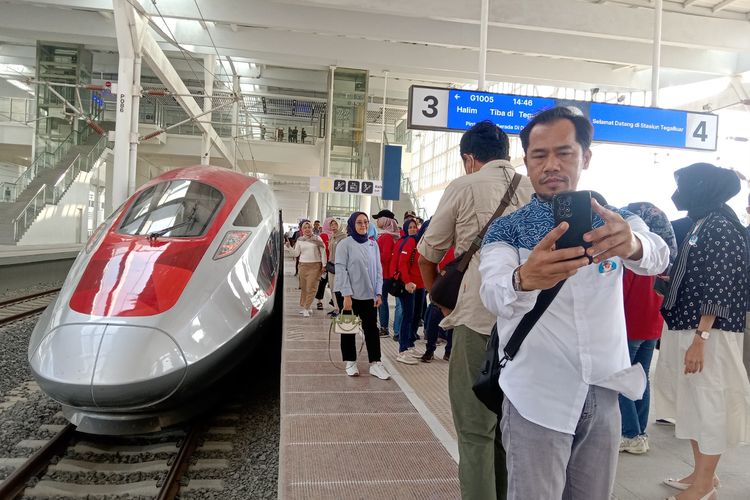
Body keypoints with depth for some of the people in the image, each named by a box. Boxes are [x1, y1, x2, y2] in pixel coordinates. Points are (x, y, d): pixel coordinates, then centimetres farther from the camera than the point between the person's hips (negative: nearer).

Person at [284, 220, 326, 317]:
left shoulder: (317, 238, 0)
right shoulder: (300, 240, 8)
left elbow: (323, 252, 1)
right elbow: (296, 254, 8)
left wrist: (323, 265, -2)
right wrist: (289, 247, -7)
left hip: (315, 266, -3)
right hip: (303, 265, 3)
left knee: (311, 288, -6)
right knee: (304, 287, 7)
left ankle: (306, 308, -1)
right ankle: (303, 306, 18)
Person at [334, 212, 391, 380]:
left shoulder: (373, 244, 6)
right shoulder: (344, 244, -7)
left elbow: (378, 270, 8)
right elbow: (341, 270, -11)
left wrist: (378, 293, 1)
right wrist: (347, 295, -16)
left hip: (369, 295, 4)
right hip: (350, 295, -4)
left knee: (372, 328, 5)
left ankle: (375, 363, 12)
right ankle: (350, 362, 21)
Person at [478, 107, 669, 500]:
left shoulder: (617, 222, 3)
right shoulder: (505, 231, -5)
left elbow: (658, 257, -19)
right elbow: (494, 296, -24)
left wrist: (631, 244, -43)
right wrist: (524, 279, -47)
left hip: (604, 395, 3)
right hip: (535, 400, -2)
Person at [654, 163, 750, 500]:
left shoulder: (721, 228, -13)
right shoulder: (699, 225, 14)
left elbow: (719, 290, -19)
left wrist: (700, 339, -22)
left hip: (708, 335, -9)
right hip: (686, 330, 9)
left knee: (708, 404, 2)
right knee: (691, 402, 16)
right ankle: (702, 473, 30)